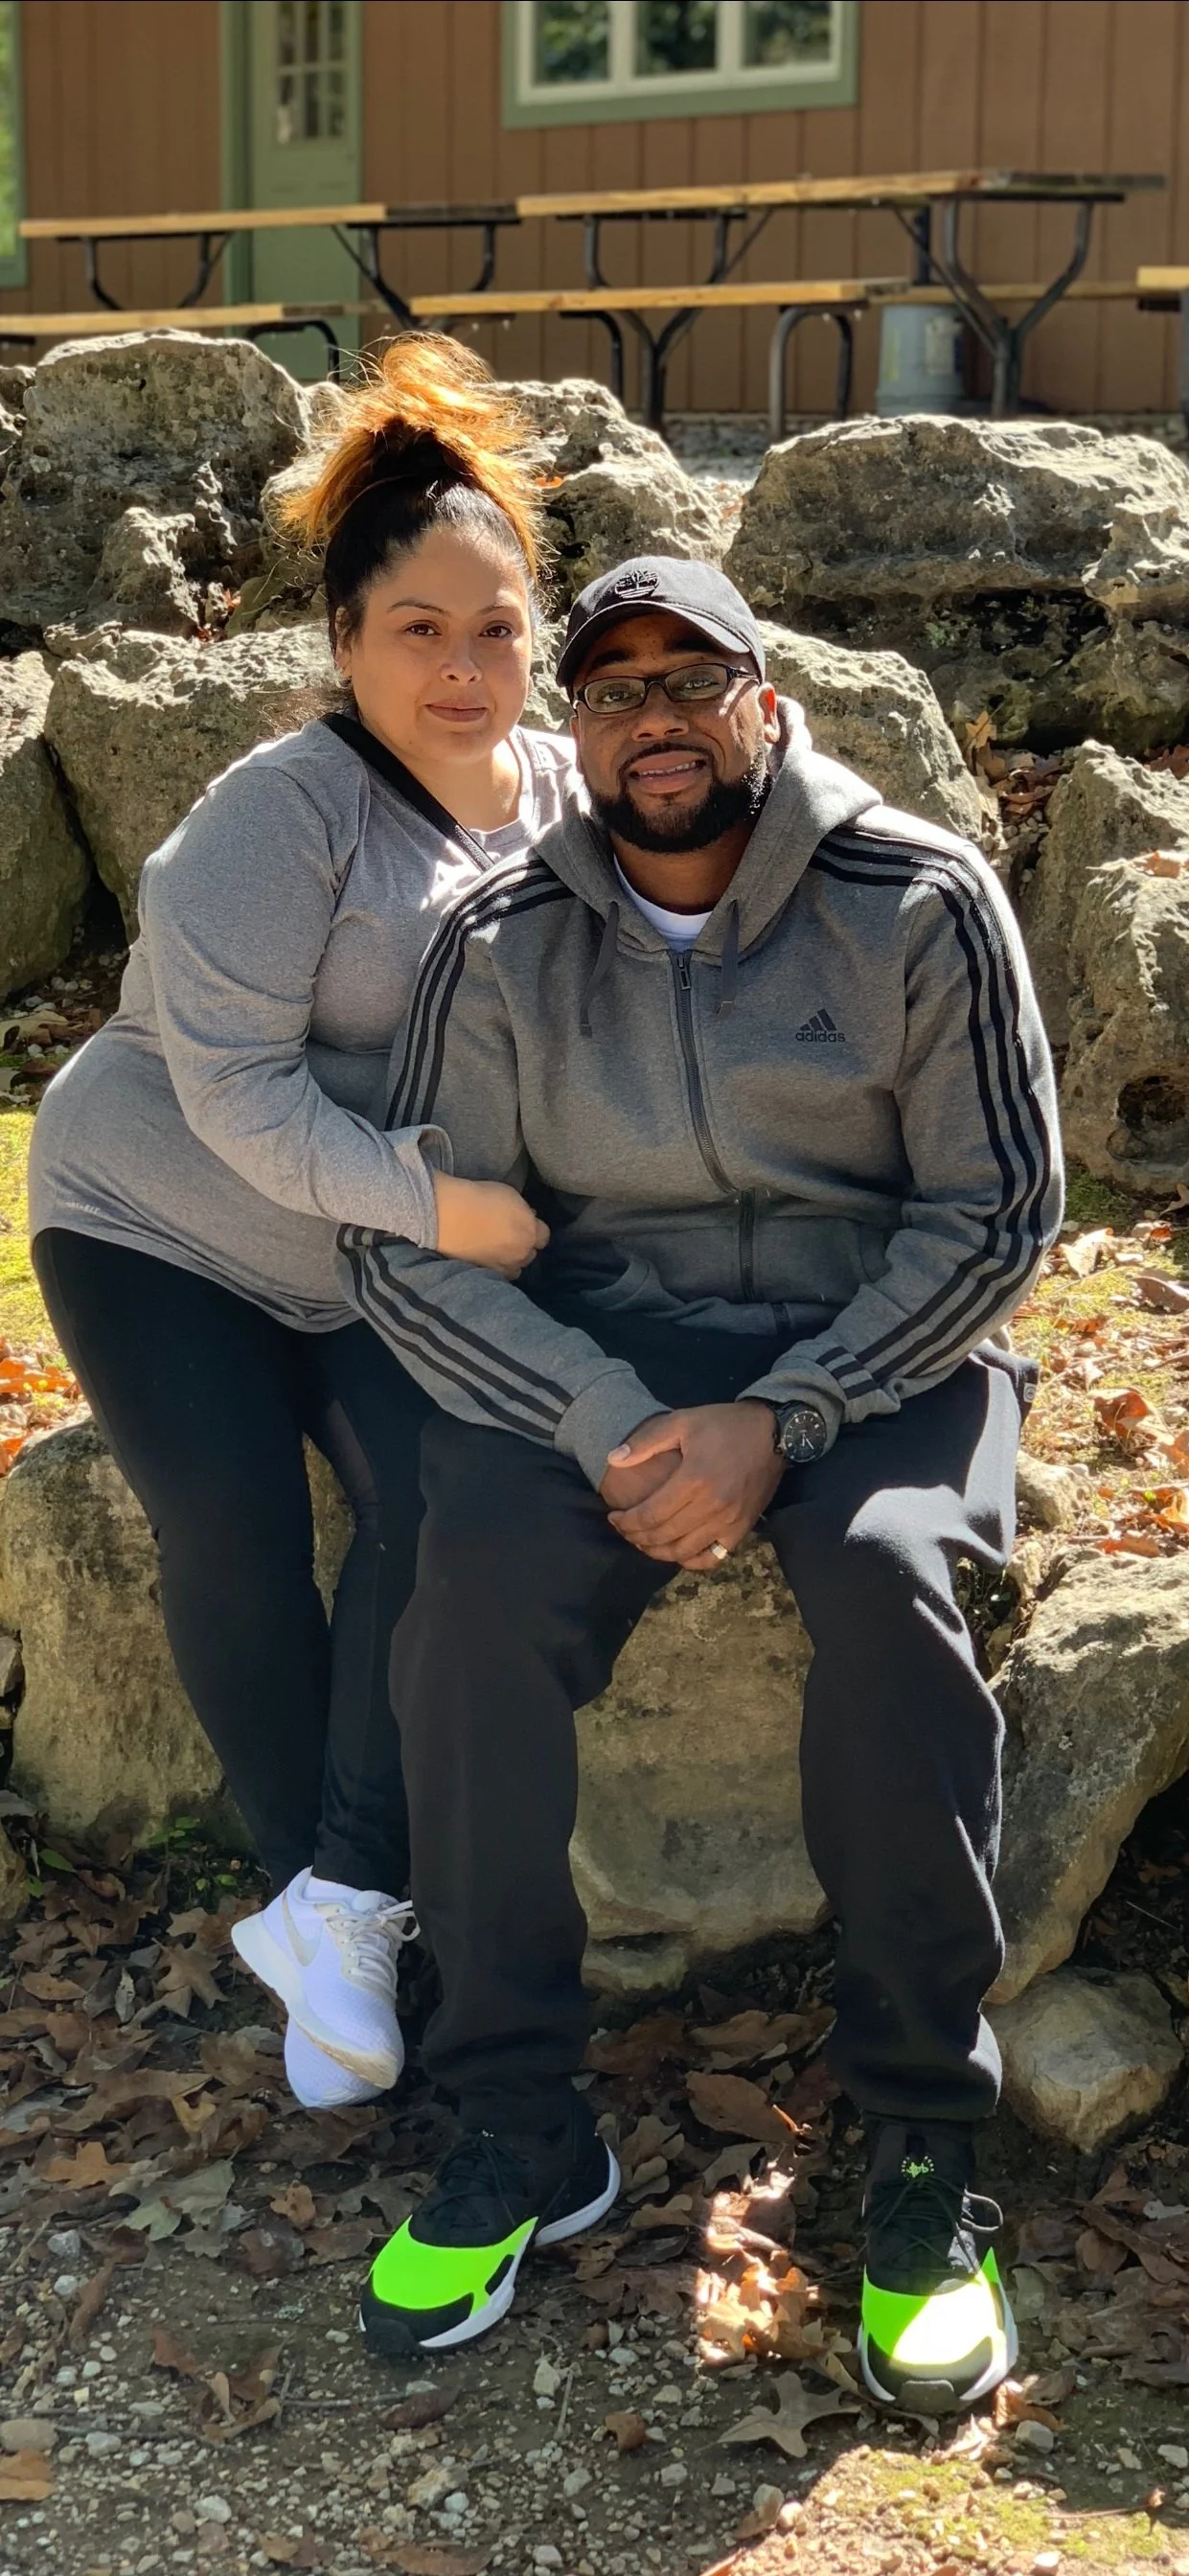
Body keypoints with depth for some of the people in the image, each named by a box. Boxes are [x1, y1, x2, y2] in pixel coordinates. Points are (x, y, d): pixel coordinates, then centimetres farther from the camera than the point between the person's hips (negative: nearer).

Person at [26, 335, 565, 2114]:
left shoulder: (567, 790, -3)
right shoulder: (288, 811, -21)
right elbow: (234, 1081, -26)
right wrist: (429, 1203, -33)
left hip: (400, 1258, 4)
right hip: (165, 1225, -3)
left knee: (451, 1498, -19)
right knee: (235, 1530, -18)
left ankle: (339, 1903, -10)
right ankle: (321, 1892, 2)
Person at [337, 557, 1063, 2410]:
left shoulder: (921, 903, -5)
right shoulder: (502, 944, 0)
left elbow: (994, 1211, -6)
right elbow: (408, 1240, -2)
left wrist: (779, 1421, -19)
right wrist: (615, 1427, -18)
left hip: (878, 1349, -1)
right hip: (598, 1350, 2)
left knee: (888, 1576, -34)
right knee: (477, 1571, -29)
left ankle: (924, 2149, -18)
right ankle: (521, 2133, -16)